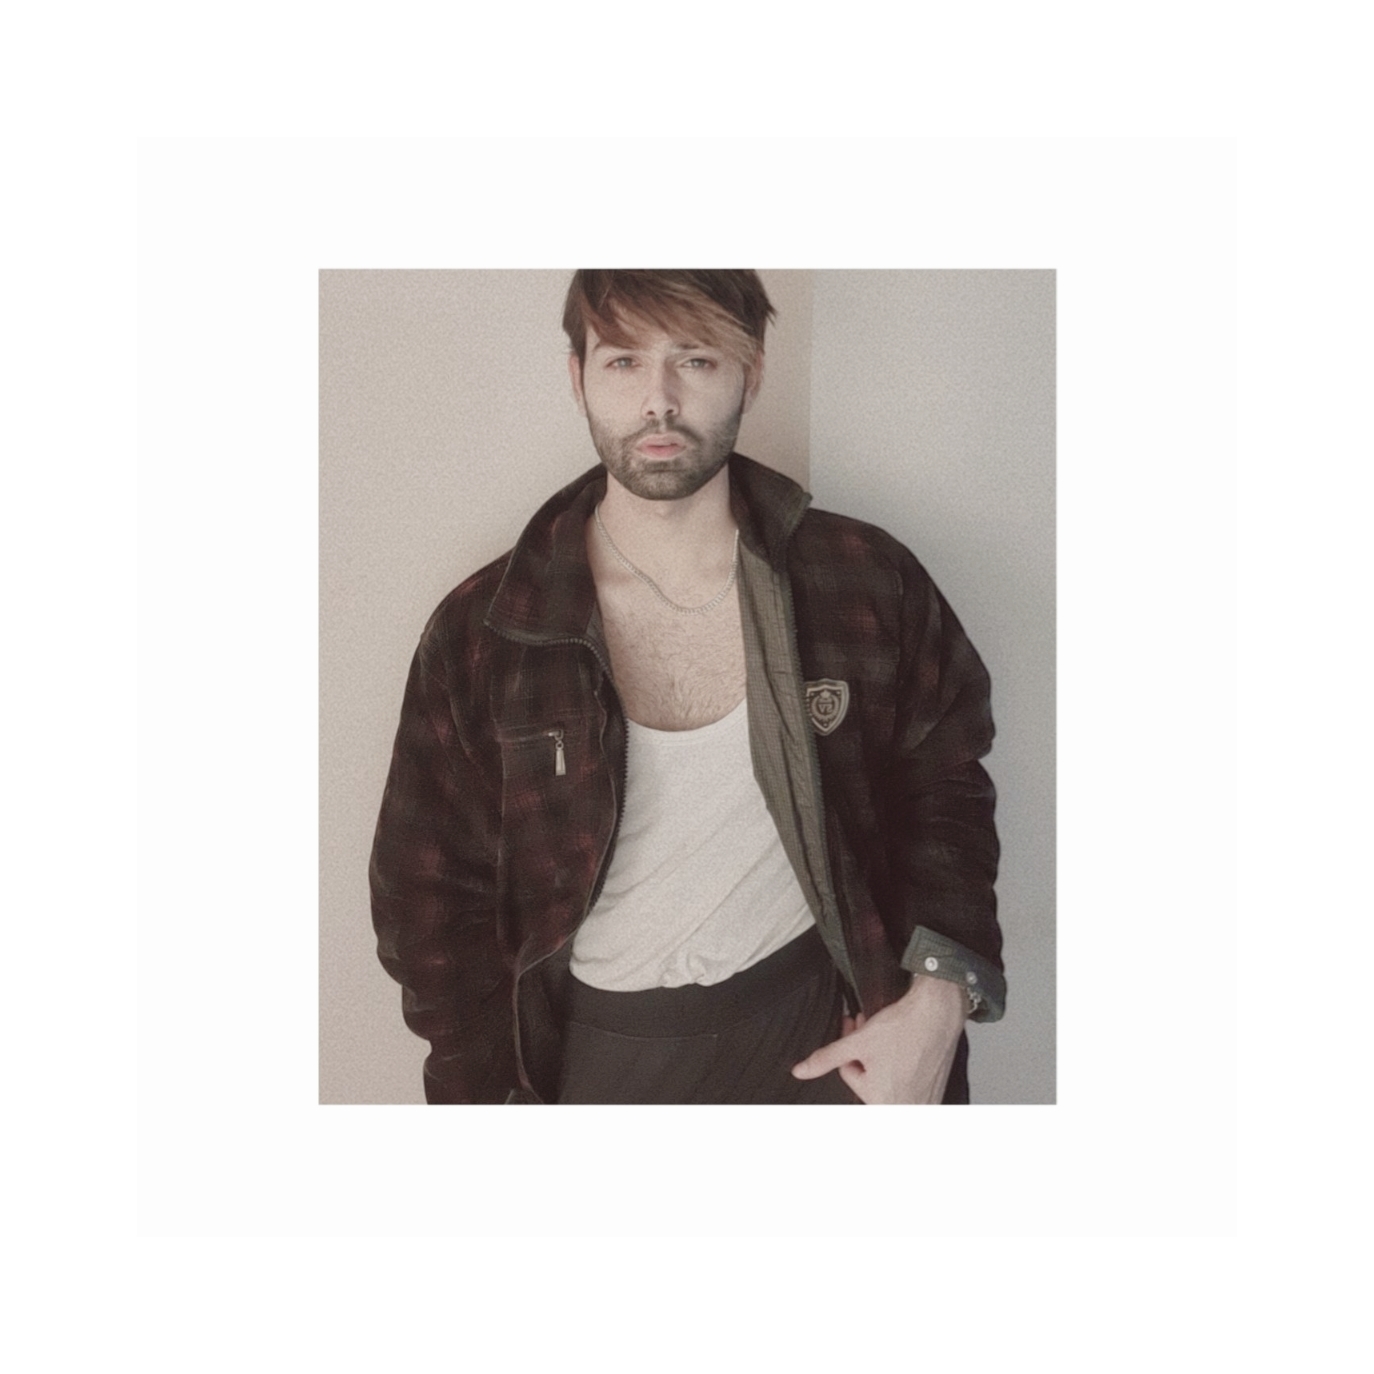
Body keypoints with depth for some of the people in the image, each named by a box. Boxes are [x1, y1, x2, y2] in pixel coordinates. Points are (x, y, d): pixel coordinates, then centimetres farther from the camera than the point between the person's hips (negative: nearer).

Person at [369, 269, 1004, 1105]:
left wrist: (943, 991, -11)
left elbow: (945, 776, 1)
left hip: (829, 1034, 1)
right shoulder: (480, 635, -12)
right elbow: (433, 899, -5)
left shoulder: (866, 582, -11)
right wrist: (497, 1091, -8)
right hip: (603, 1049, 0)